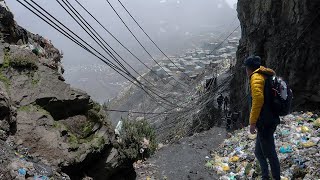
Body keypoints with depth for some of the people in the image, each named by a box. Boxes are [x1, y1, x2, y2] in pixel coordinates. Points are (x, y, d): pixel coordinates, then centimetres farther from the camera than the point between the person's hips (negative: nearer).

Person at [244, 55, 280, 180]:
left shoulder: (256, 77, -13)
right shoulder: (267, 76, 16)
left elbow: (258, 99, -26)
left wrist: (252, 122, -23)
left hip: (264, 123, -10)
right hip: (272, 119, 10)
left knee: (270, 154, 1)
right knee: (259, 152, 19)